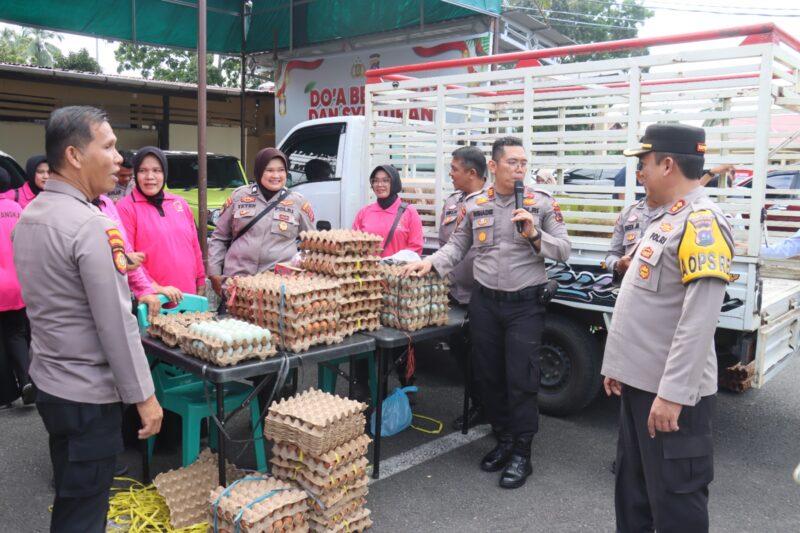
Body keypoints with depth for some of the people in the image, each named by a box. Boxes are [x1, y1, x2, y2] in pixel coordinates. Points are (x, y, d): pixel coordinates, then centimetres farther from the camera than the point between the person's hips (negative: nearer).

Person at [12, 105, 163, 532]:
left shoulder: (28, 216, 7)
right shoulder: (90, 224, -22)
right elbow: (115, 323, -23)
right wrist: (143, 395, -15)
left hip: (47, 382, 9)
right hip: (88, 393, -9)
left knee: (69, 499, 23)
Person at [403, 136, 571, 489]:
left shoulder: (542, 203, -3)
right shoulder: (474, 206, 4)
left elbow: (564, 249, -4)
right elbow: (457, 246, 11)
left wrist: (534, 235, -19)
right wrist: (431, 263, -4)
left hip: (526, 304, -3)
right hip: (484, 302, 3)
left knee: (521, 379, -1)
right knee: (489, 376, 12)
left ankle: (521, 453, 13)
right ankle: (503, 440, 30)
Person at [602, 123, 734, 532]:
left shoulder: (701, 222, -17)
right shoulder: (664, 219, 14)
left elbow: (699, 320, -24)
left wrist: (673, 392, -25)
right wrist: (617, 364, 19)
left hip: (671, 391, -9)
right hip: (638, 381, 9)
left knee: (673, 498, 4)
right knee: (632, 488, 20)